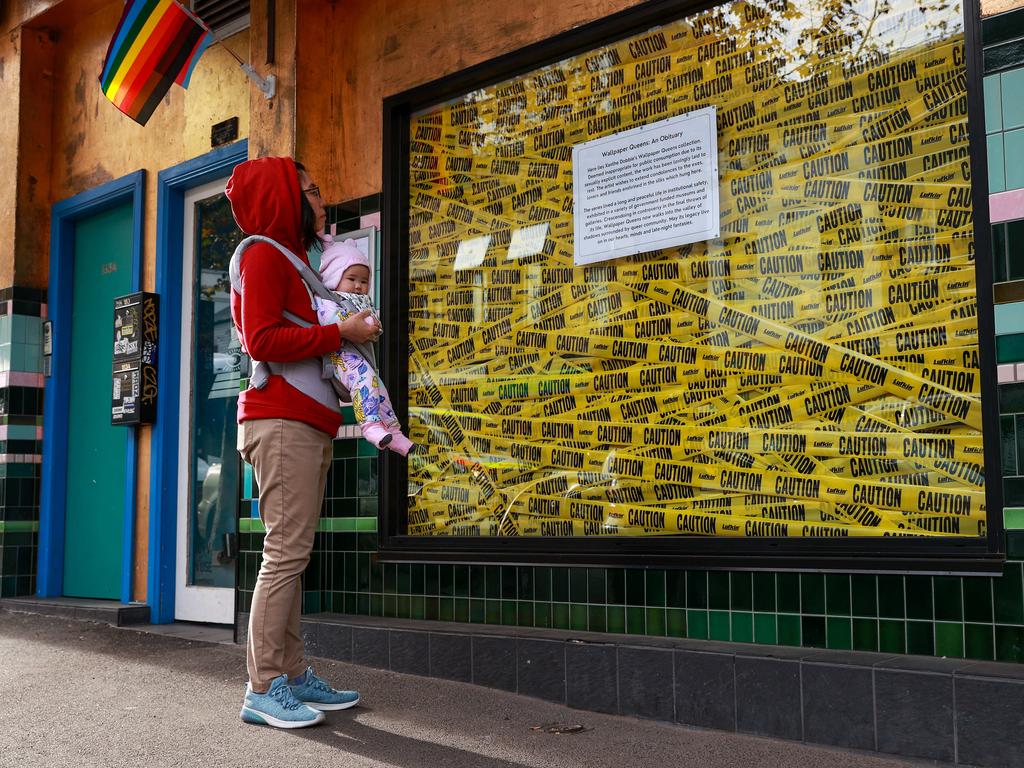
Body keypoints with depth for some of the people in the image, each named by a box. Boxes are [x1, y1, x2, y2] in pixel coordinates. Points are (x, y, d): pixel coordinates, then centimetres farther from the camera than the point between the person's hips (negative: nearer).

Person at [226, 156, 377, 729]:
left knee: (293, 553, 9)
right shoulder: (264, 252, -3)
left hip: (309, 423, 9)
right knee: (287, 551, -11)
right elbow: (261, 338, -14)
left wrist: (351, 337, 8)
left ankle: (294, 675, 14)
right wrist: (340, 333, -11)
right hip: (282, 420, -9)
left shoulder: (292, 258, 24)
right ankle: (263, 688, -6)